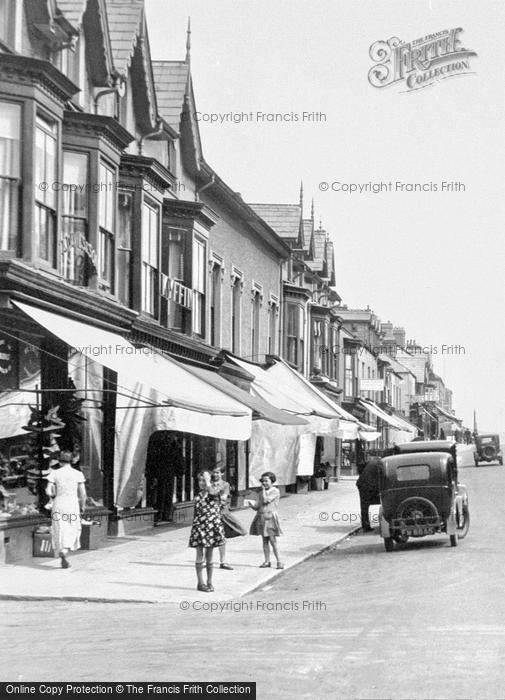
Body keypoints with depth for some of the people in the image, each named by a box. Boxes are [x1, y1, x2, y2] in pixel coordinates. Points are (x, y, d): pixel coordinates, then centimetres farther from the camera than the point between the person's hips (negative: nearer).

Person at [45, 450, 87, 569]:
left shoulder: (54, 473, -2)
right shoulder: (78, 474, -2)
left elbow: (48, 492, -7)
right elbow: (83, 493, -2)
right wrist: (82, 507, 11)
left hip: (58, 505, 0)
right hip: (73, 505, 0)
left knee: (60, 532, 7)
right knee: (71, 531, 13)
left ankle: (63, 559, -1)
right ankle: (64, 551, -9)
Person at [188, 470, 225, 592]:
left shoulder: (215, 491, -2)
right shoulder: (199, 495, 11)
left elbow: (212, 491, -29)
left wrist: (207, 480, -18)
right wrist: (194, 527, 14)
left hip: (212, 526, -3)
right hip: (199, 526, 3)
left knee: (210, 555, 4)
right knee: (200, 554, -1)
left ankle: (209, 582, 14)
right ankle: (200, 583, 2)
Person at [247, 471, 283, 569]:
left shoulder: (275, 491, -5)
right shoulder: (262, 492, 16)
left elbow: (265, 500, -16)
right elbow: (257, 506, 14)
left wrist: (263, 489, -6)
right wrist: (250, 503, -5)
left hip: (270, 517, -6)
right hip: (261, 517, 7)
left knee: (272, 541, -9)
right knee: (265, 541, 7)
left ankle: (279, 561, -4)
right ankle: (267, 561, 11)